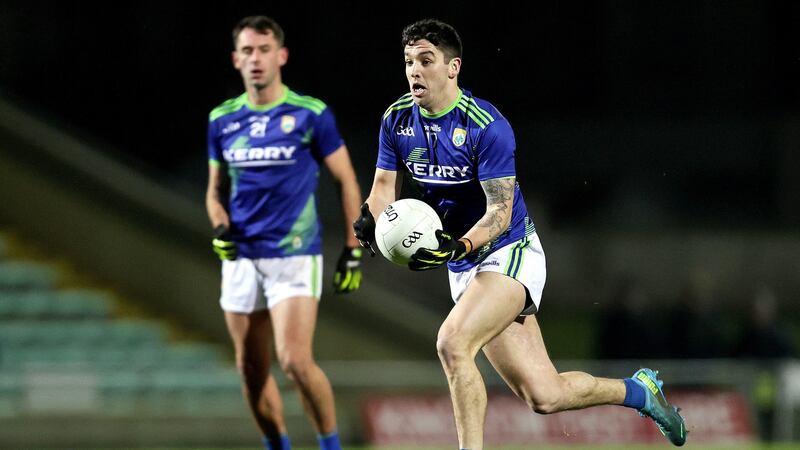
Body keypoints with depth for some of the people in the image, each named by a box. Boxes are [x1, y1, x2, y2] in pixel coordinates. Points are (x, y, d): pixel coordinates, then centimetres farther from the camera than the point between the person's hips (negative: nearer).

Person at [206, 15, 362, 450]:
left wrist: (353, 252, 0)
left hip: (295, 255, -4)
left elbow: (346, 182, 3)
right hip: (241, 258, 4)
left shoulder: (311, 114, -4)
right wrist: (220, 228, -2)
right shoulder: (222, 120, 7)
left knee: (295, 360, -16)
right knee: (250, 369, 5)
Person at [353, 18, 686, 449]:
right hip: (465, 267, 6)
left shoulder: (486, 126, -19)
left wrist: (457, 247, -37)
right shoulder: (396, 120, -1)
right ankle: (639, 390, 28)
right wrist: (370, 219, -16)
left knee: (452, 343, -30)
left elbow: (500, 212, -20)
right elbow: (386, 184, 7)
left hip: (509, 252, -6)